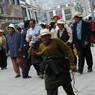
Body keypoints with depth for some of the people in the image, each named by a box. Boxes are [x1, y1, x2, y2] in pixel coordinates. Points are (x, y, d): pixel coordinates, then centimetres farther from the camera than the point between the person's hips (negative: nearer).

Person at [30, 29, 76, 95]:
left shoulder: (56, 41, -5)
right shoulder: (41, 46, 13)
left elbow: (67, 51, -8)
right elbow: (40, 57, 26)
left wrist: (71, 63, -14)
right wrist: (34, 53, 7)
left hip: (62, 69, -4)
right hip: (50, 72, 5)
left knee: (68, 88, 8)